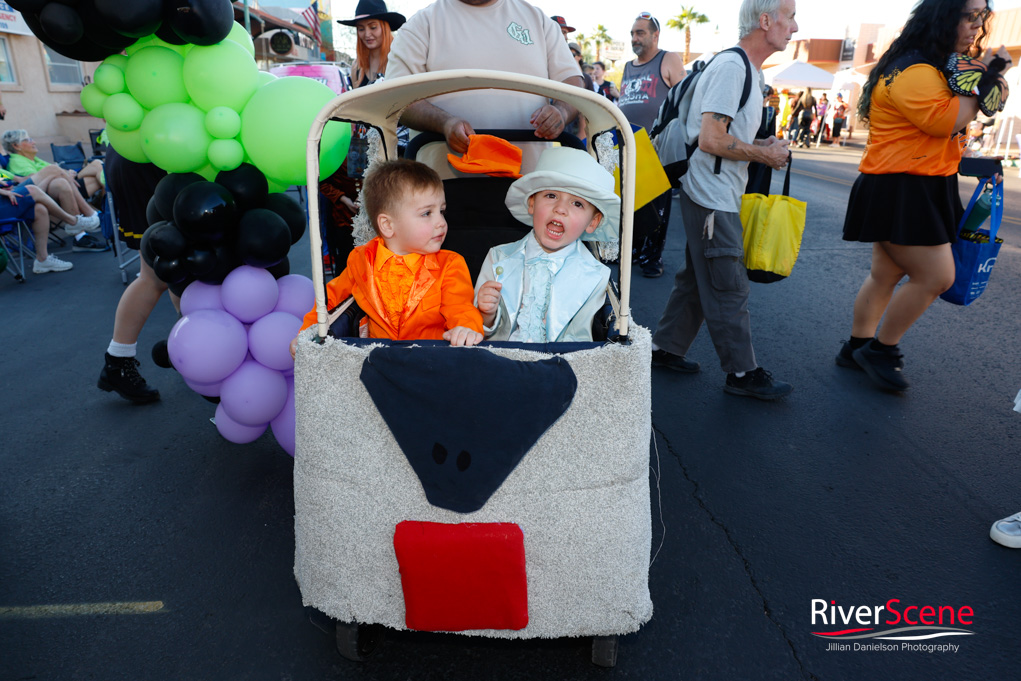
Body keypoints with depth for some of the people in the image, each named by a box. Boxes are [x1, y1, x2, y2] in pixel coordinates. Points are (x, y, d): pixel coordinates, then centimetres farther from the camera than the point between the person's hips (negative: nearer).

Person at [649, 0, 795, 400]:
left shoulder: (748, 70, 17)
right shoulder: (731, 67, -15)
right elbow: (710, 139, -23)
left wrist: (762, 145, 7)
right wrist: (763, 154, -11)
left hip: (718, 197, 10)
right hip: (712, 199, -10)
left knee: (697, 278, 15)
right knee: (729, 289, -2)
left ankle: (665, 348, 26)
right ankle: (742, 372, 9)